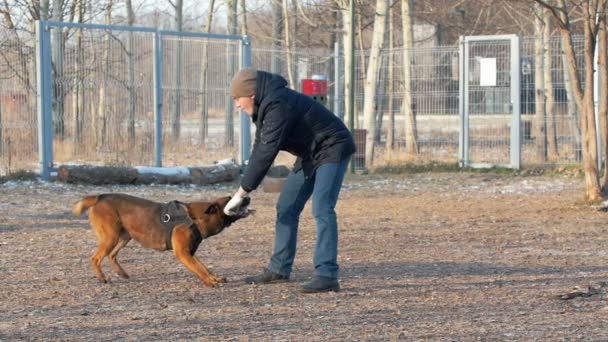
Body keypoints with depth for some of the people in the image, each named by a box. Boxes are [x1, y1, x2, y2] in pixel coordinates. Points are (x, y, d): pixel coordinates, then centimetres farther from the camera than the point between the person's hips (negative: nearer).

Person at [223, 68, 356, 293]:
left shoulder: (278, 105, -28)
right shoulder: (265, 105, 3)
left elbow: (266, 153, -32)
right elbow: (260, 148, 9)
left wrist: (241, 193, -29)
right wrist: (245, 190, 1)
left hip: (332, 149, -10)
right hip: (310, 153, 10)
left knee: (322, 209, -23)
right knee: (286, 207, 11)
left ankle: (327, 276, -28)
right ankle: (279, 269, 20)